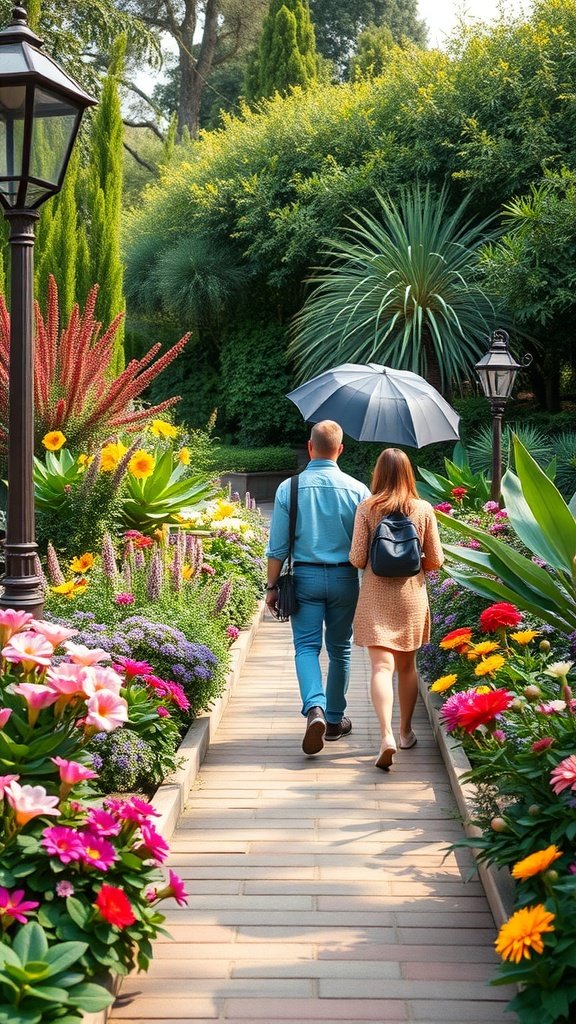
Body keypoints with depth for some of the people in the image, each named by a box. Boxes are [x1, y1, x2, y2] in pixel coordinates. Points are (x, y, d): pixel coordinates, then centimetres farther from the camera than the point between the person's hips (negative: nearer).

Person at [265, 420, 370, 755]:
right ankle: (335, 719, 23)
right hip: (344, 578, 1)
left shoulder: (289, 488, -5)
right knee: (340, 649, 13)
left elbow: (278, 546, -3)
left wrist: (272, 586, 6)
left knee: (307, 646, 2)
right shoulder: (357, 490, -5)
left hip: (305, 576, -1)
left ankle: (315, 709, -21)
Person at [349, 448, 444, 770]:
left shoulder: (367, 508, -6)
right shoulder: (424, 509, -3)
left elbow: (357, 559, -7)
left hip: (376, 597, -2)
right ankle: (406, 732, 28)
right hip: (411, 595, 2)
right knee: (407, 665, 17)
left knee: (382, 667, -5)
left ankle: (387, 736, -21)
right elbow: (435, 560, 0)